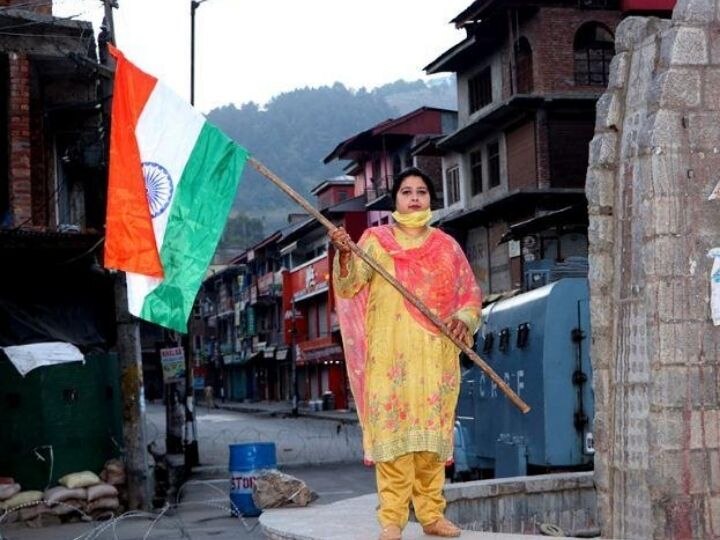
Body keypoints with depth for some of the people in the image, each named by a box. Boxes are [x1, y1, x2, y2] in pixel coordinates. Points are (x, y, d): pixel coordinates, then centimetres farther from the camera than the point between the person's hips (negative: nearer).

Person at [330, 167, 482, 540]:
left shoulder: (446, 245, 14)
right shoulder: (376, 239, 7)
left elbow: (470, 293, 15)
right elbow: (350, 286, -5)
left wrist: (464, 319, -6)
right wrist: (345, 255, -24)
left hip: (436, 354, 3)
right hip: (391, 352, -2)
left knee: (432, 433, 4)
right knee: (392, 430, -8)